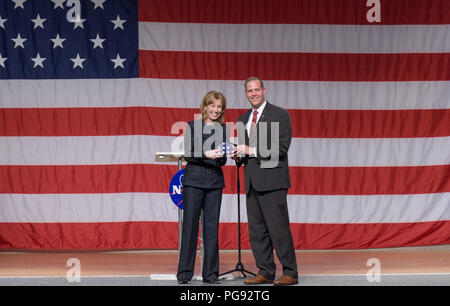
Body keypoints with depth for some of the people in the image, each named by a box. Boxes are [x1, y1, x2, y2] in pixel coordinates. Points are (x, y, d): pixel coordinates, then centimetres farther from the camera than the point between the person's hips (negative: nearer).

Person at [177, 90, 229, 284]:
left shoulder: (224, 130, 13)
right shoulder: (192, 126, 6)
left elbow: (223, 160, 11)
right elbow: (188, 154, -2)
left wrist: (220, 157, -12)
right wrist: (206, 154, -17)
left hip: (215, 181, 2)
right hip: (194, 179, -2)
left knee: (212, 225, 2)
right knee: (190, 224, -2)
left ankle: (210, 273, 6)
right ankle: (184, 272, 3)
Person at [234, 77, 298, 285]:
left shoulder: (280, 115, -2)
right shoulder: (242, 121, 18)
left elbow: (282, 147, -10)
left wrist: (252, 150, -15)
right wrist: (239, 156, 2)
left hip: (272, 179, -7)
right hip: (252, 182, 7)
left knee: (278, 228, -7)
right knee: (257, 230, 7)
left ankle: (290, 273, -2)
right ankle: (265, 272, 13)